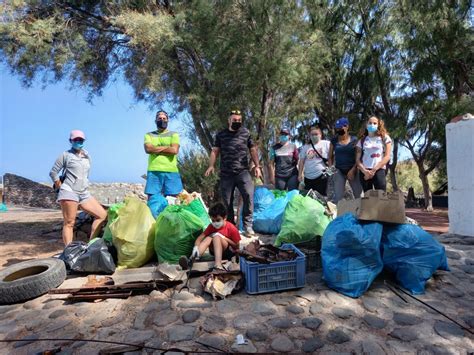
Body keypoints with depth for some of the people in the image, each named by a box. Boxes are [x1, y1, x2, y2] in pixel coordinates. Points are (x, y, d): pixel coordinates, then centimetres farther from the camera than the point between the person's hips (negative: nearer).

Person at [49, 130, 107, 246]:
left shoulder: (87, 156, 17)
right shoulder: (65, 155, 1)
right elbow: (53, 172, 1)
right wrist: (60, 187, 2)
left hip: (84, 193, 6)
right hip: (69, 192, -6)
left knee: (102, 214, -1)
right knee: (69, 223, -7)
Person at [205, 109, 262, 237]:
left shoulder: (246, 133, 9)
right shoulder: (221, 135, 11)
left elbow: (253, 150, 12)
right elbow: (215, 151, 10)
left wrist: (257, 166, 4)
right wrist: (211, 165, -4)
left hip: (243, 171, -1)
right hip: (226, 173, 1)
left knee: (248, 195, -19)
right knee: (227, 201, 4)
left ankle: (248, 226, -8)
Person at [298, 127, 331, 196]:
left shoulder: (326, 144, -1)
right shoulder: (305, 147, 9)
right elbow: (301, 161, 11)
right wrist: (300, 174, 7)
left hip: (322, 176, -4)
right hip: (308, 177, 4)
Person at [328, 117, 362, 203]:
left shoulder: (354, 140, 0)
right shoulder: (334, 141, 6)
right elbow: (330, 157, 11)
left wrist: (353, 170, -13)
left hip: (352, 170, -1)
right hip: (339, 171, 1)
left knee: (359, 195, 3)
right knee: (338, 196, -3)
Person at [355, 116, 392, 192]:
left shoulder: (385, 138, 10)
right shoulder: (362, 140, 14)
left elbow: (387, 157, 1)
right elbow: (358, 159, 7)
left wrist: (374, 170, -9)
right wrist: (364, 171, -12)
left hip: (379, 171, -2)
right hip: (364, 172, 2)